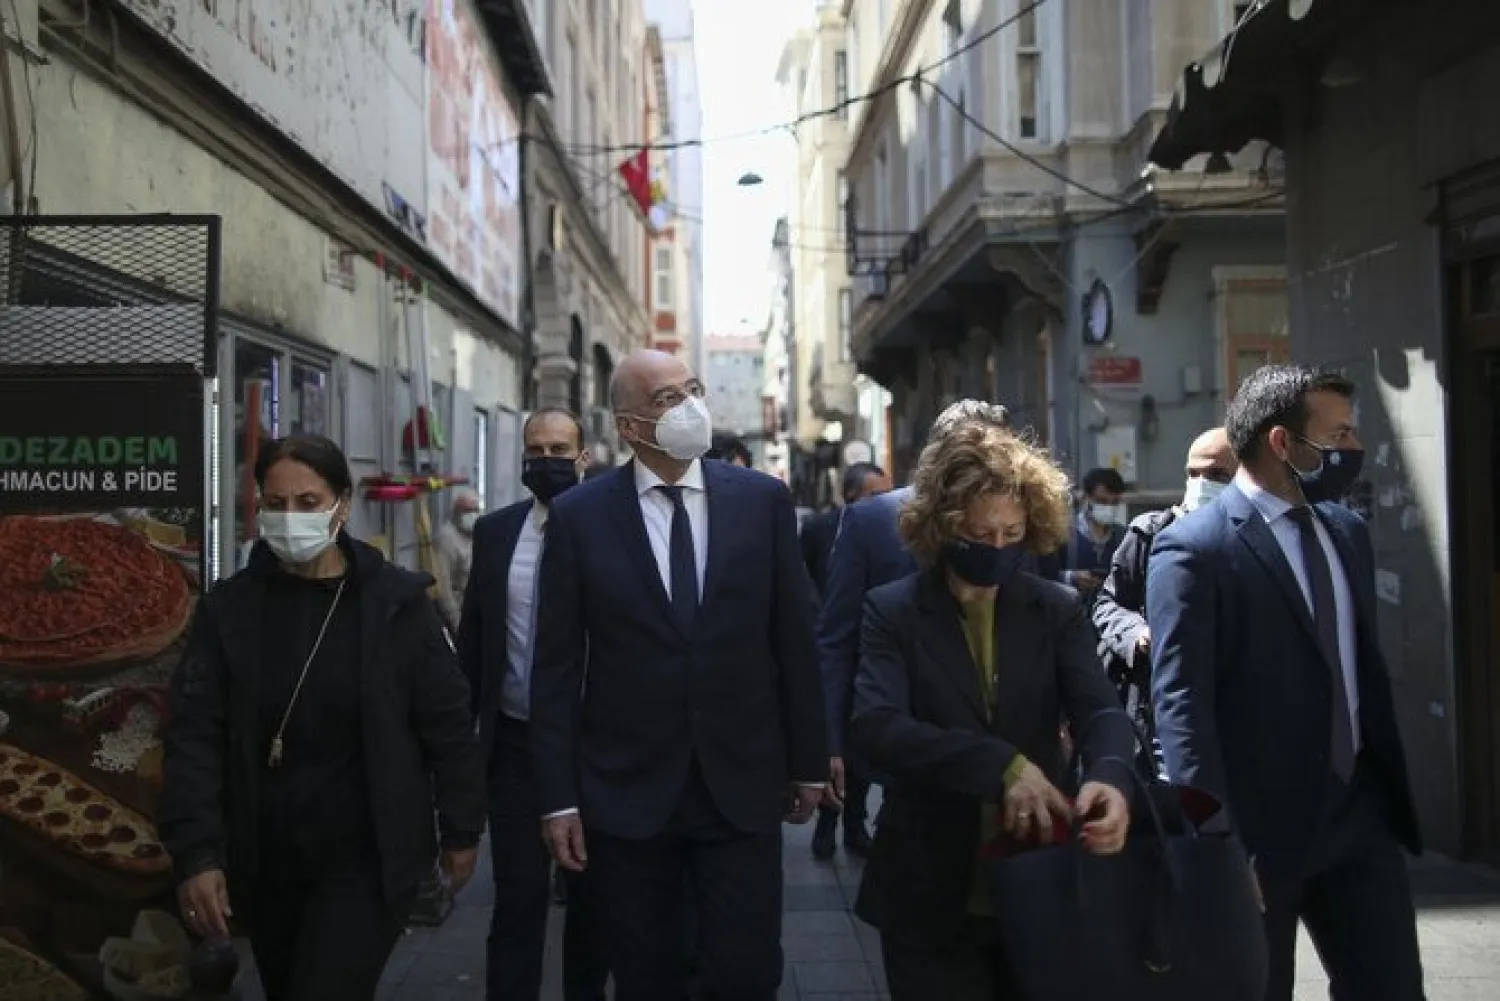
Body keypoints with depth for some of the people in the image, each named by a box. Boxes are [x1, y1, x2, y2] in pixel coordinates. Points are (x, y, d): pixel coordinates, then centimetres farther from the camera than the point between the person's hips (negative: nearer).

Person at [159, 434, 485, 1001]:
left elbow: (447, 723, -2)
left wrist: (460, 830, 1)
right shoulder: (229, 608, -1)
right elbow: (195, 733, -5)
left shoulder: (397, 602, -6)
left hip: (367, 859, -3)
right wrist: (195, 852, -14)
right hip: (261, 862, 3)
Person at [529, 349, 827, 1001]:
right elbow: (557, 668, -2)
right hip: (627, 792, 0)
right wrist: (559, 797, -4)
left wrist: (809, 762, 6)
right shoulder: (578, 516, -4)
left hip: (743, 785, 1)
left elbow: (795, 640, 4)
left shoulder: (763, 500, 0)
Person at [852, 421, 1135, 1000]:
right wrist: (1002, 765, -30)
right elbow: (877, 726, -18)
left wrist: (1110, 775, -33)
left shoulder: (1058, 610, 3)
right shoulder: (892, 610, -4)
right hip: (931, 897, -2)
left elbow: (1099, 710, -10)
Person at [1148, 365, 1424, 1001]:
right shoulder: (1194, 549, -13)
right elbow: (1180, 704, -18)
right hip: (1258, 824, -6)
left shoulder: (1348, 532, 11)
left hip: (1359, 813, 6)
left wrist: (1392, 788, 17)